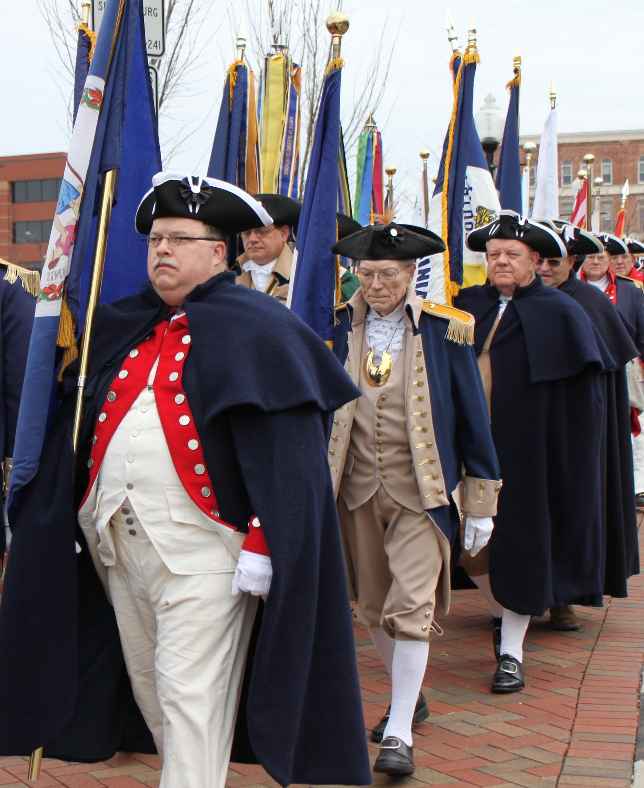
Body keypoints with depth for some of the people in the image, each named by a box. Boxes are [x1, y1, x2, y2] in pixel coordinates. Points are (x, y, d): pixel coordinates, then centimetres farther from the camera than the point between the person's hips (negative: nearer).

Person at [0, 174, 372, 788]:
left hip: (200, 548, -7)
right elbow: (74, 433, 17)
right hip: (116, 544, 7)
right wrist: (71, 519, 11)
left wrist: (261, 543, -19)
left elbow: (287, 448, -12)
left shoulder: (255, 330, -5)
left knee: (192, 696, -6)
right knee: (146, 687, 16)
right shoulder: (120, 329, 15)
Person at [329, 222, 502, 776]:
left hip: (422, 492, -4)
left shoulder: (444, 329, -5)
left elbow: (472, 417, 0)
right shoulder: (343, 328, 2)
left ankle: (399, 733, -4)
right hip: (358, 489, 4)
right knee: (373, 607, 13)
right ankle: (410, 696, 35)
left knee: (410, 608, -11)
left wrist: (481, 502, -1)